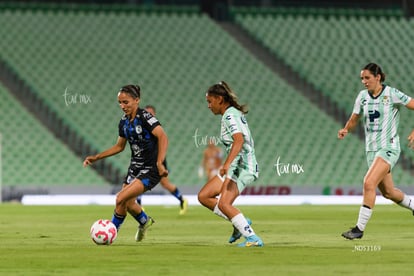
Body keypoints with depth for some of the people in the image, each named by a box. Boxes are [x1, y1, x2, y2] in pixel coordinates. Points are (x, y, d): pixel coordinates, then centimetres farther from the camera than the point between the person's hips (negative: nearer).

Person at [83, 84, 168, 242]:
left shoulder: (145, 117, -18)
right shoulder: (124, 122, 5)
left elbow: (163, 138, -29)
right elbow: (119, 146, 19)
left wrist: (159, 163, -41)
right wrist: (96, 157, 14)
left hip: (151, 170, -8)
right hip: (135, 166, 8)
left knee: (121, 198, -18)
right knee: (128, 203, 17)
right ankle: (144, 221, 48)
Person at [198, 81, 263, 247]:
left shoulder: (230, 115, -14)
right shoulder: (234, 113, 16)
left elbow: (239, 140, -29)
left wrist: (227, 164, -40)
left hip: (242, 167, -10)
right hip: (234, 167, 10)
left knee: (223, 204, -22)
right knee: (203, 196, 7)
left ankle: (253, 238, -20)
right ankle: (240, 223, 9)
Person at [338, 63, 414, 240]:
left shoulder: (392, 94, -10)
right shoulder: (362, 96, 5)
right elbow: (354, 120, 13)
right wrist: (345, 130, -8)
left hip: (389, 147, -7)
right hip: (371, 149, 7)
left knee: (369, 183, -23)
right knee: (387, 192, 15)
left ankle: (360, 228, -19)